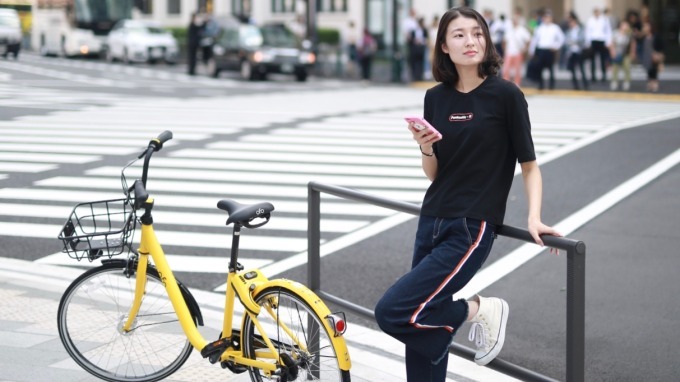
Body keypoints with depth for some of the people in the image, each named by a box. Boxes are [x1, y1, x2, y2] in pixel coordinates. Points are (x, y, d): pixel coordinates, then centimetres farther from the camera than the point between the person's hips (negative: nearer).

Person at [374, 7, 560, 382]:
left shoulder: (505, 95, -7)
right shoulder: (436, 98, 7)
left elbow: (529, 165, -2)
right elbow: (433, 173, 11)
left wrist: (534, 218, -15)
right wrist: (426, 148, -9)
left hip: (471, 230, -6)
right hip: (431, 223, 6)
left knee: (392, 312, -16)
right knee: (421, 321, 7)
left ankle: (479, 310, 5)